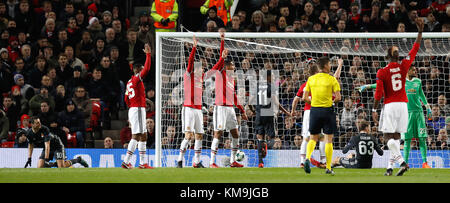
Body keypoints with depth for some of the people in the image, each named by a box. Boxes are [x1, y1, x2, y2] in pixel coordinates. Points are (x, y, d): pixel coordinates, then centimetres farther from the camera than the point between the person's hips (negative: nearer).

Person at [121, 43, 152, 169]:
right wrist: (148, 54, -14)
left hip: (133, 109, 10)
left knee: (143, 136, 10)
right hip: (138, 109, -10)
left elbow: (126, 99, 21)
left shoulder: (129, 82, 17)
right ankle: (126, 161, -13)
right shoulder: (137, 79, -9)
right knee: (136, 136, -11)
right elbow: (147, 69, -20)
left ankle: (143, 162, 9)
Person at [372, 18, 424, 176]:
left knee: (388, 135, -3)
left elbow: (379, 93, -8)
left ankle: (401, 162, -23)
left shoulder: (381, 73, -6)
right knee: (396, 136, 7)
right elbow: (415, 49, 9)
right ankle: (390, 167, 6)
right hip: (403, 104, 4)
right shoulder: (403, 67, 1)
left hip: (390, 105, -4)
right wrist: (420, 31, 14)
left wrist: (374, 110, 0)